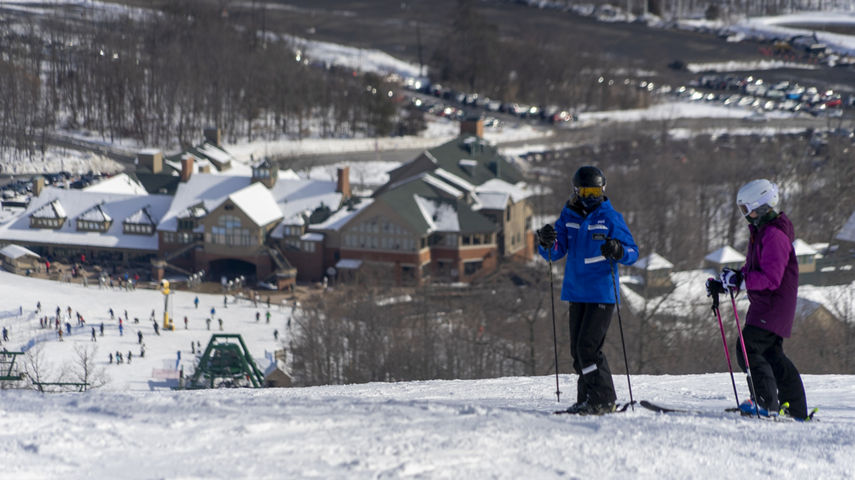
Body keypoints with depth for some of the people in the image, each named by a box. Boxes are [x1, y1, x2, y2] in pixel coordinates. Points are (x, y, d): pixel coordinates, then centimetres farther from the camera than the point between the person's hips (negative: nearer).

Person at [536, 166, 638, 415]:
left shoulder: (610, 217, -4)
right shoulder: (568, 217, 9)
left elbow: (633, 252, -5)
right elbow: (555, 253, 8)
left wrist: (617, 250, -27)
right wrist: (547, 242, -14)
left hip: (602, 293, -6)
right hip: (577, 293, 6)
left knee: (588, 346, -13)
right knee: (577, 349, 7)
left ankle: (603, 400, -8)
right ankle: (587, 399, 16)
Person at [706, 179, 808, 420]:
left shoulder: (774, 236, -18)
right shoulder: (760, 232, 15)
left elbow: (771, 278, -25)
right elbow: (752, 270, 21)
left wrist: (738, 280, -27)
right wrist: (724, 284, 10)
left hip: (773, 306, -11)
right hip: (765, 305, 11)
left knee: (748, 349, -15)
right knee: (772, 355, 13)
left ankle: (766, 402, -14)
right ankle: (796, 410, 17)